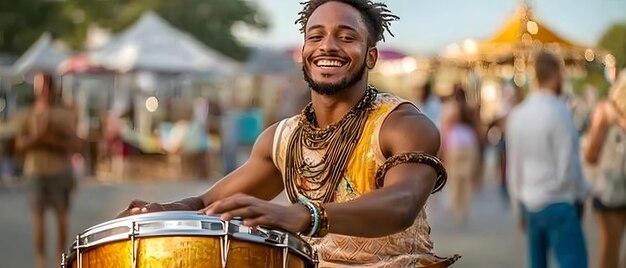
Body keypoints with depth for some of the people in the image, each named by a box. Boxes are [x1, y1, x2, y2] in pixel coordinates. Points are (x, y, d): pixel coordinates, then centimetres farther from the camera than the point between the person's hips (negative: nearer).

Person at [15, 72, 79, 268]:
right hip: (36, 169, 1)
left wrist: (50, 141, -15)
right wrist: (36, 138, -14)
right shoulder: (30, 115, 7)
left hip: (60, 169, -1)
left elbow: (73, 145, -2)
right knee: (38, 215, 0)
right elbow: (20, 143, 3)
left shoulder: (65, 114, 3)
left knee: (61, 215, 4)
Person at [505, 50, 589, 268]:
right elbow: (569, 165, -12)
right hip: (559, 204, -7)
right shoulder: (559, 112, -14)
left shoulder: (517, 114, 6)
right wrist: (581, 195, 5)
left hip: (530, 204, 7)